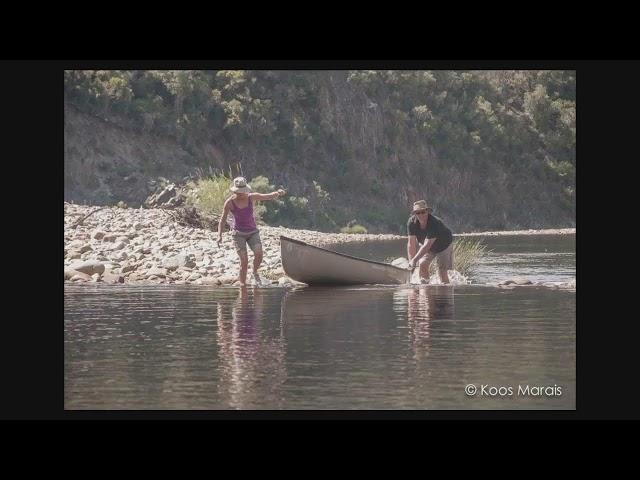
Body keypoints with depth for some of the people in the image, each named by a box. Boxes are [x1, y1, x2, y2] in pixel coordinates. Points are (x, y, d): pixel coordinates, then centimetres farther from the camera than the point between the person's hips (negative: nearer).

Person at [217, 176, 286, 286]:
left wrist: (278, 193, -32)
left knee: (259, 254, -21)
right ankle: (242, 285, 0)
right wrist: (219, 235, -18)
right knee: (244, 261, -15)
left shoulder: (251, 197, -8)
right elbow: (222, 220, -7)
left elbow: (269, 196, -11)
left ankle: (255, 273, 8)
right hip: (239, 233, -2)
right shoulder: (229, 202, -13)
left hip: (253, 232, 2)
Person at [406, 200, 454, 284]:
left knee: (442, 270, -13)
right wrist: (411, 261, -31)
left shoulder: (435, 223, -39)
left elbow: (427, 245, -41)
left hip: (444, 245, -4)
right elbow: (411, 244, -24)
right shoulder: (412, 222, -26)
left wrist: (414, 260, -43)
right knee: (423, 264, -17)